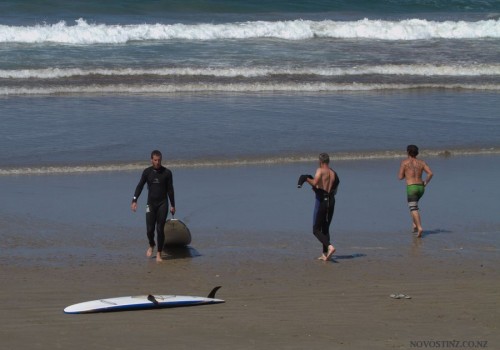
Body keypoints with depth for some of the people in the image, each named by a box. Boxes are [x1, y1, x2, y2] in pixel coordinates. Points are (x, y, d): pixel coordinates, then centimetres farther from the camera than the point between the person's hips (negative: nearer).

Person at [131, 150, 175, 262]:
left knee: (160, 229, -5)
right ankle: (151, 245, 29)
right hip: (151, 204, 1)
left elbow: (170, 189, 5)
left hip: (163, 204, -1)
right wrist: (134, 200, -11)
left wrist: (173, 205, 5)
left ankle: (159, 254, 3)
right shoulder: (147, 172, 2)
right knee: (149, 229, -2)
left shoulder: (167, 173, 0)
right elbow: (140, 186, 0)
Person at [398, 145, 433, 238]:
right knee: (413, 204, 30)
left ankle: (419, 228, -30)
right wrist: (425, 183, 9)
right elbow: (430, 173, -4)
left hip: (411, 187, -6)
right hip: (420, 188, 6)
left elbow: (400, 177, -2)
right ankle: (415, 225, 23)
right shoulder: (421, 162, 8)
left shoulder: (404, 162, -2)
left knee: (414, 209, -10)